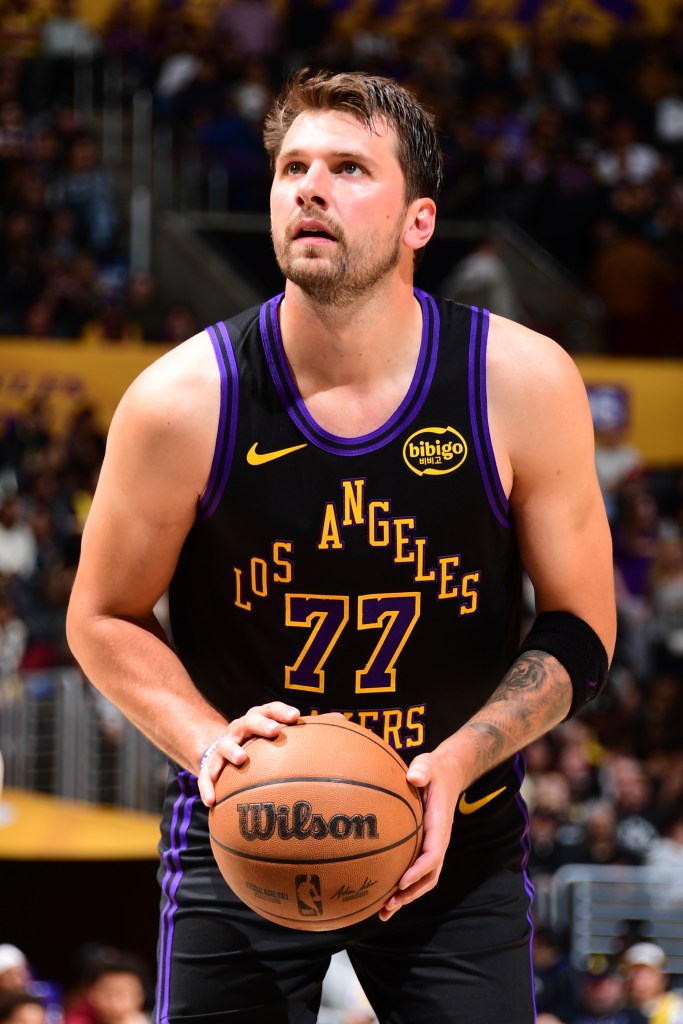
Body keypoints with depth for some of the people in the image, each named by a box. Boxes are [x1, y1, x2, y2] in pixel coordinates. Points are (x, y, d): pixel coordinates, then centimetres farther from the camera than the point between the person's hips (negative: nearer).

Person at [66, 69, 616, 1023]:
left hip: (457, 842, 1)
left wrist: (455, 765, -17)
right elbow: (104, 620, 1)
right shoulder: (185, 400, -12)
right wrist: (208, 742, -17)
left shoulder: (524, 386, -11)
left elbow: (580, 630, -2)